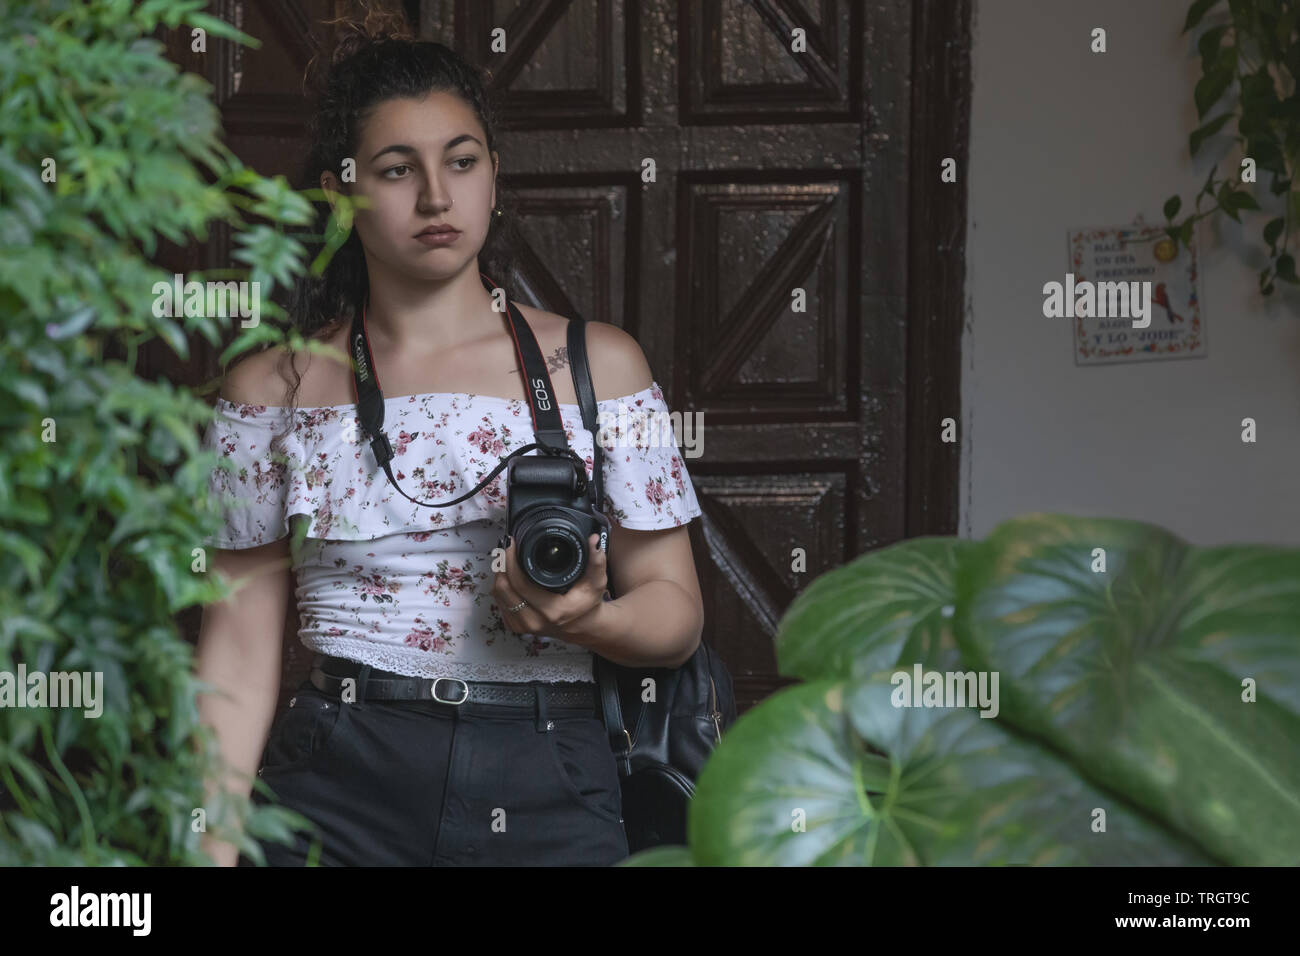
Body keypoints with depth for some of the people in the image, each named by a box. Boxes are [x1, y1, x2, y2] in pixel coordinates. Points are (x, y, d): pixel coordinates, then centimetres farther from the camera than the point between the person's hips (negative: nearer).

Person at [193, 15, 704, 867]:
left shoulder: (596, 364, 5)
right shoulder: (274, 391, 5)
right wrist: (210, 846, -4)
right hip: (337, 793, 0)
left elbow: (676, 614, 5)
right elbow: (242, 648, 5)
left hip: (545, 796, 1)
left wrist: (589, 619, -17)